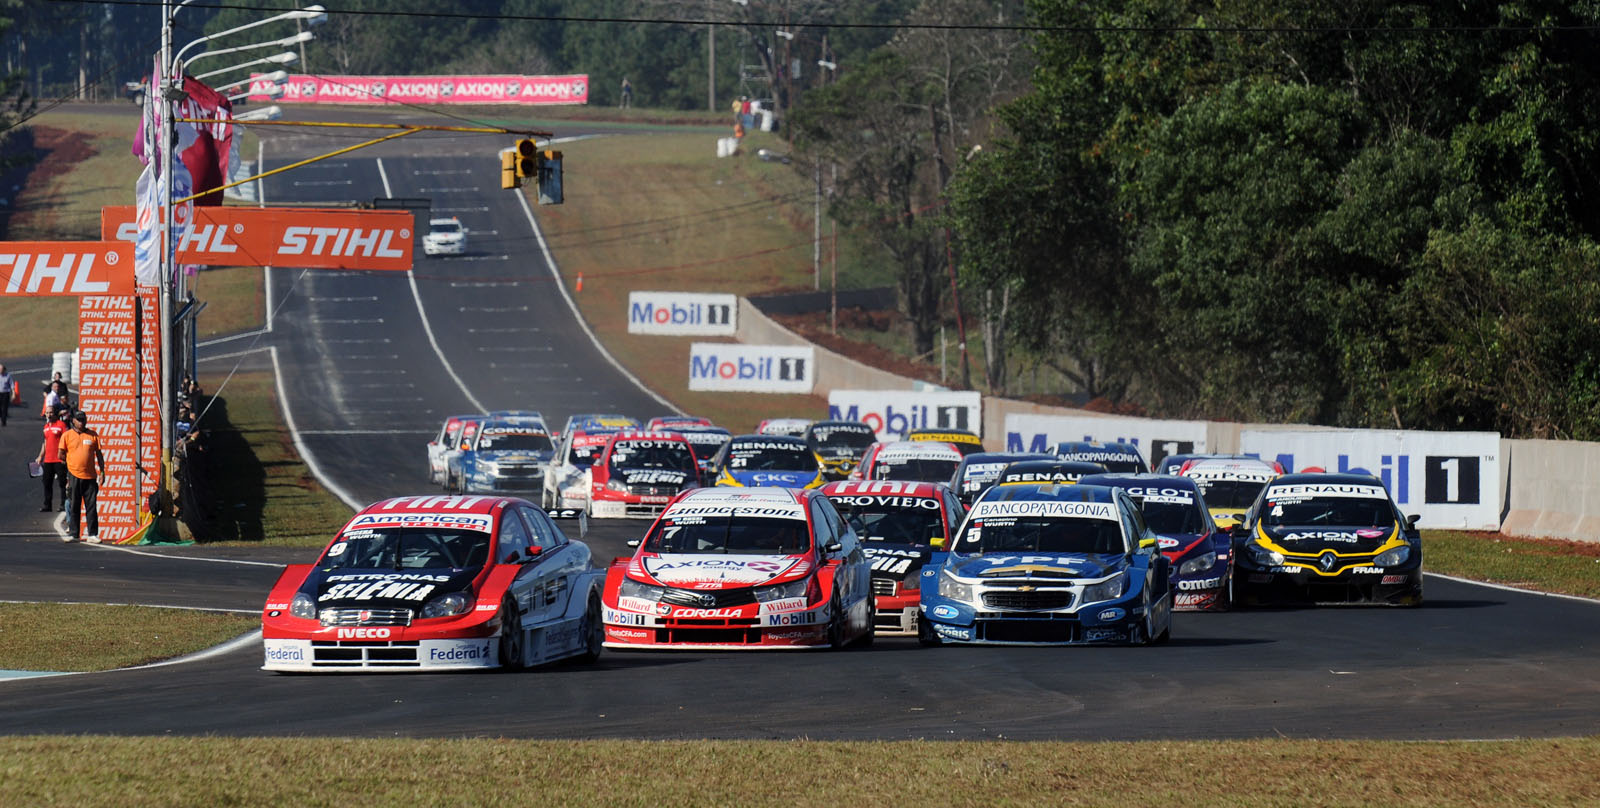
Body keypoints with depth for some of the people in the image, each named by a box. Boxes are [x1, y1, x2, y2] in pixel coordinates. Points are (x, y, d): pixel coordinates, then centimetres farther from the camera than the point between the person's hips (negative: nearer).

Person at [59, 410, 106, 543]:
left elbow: (99, 454, 11)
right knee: (73, 506, 3)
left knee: (92, 506, 1)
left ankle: (93, 535, 3)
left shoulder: (93, 435, 9)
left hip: (90, 476, 1)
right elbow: (61, 455, 7)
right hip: (74, 475, -1)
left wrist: (102, 471, 5)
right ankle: (72, 533, 8)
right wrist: (72, 462, 4)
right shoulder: (67, 436, 5)